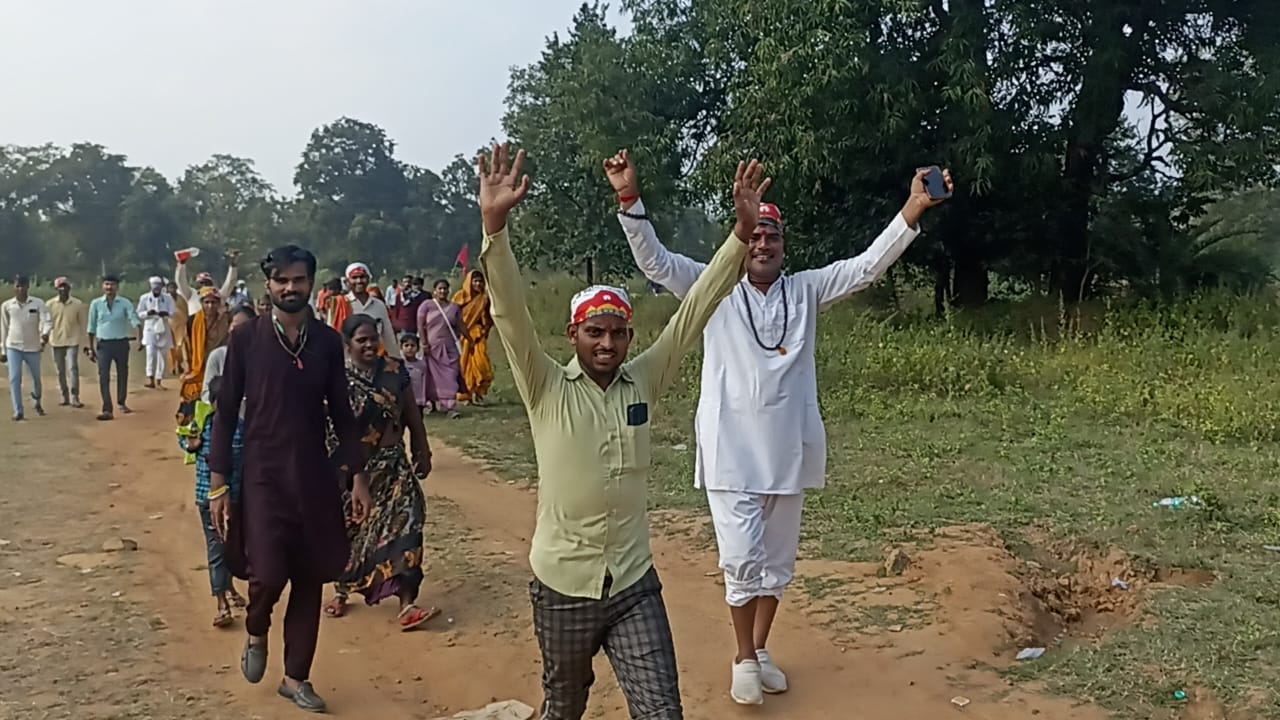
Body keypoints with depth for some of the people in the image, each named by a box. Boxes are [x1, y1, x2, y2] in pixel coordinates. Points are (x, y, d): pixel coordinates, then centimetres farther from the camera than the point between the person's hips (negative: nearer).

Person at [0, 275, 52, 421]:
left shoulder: (38, 303, -4)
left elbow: (47, 320, -14)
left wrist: (45, 334, -36)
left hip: (33, 347, 0)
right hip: (13, 347, 0)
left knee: (36, 378, 12)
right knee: (14, 378, -8)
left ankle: (37, 402, 38)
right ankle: (18, 411, -5)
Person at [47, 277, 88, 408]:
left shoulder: (78, 304, -4)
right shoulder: (50, 304, 0)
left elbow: (83, 323, 1)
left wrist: (82, 341, 0)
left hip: (72, 341, -2)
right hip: (56, 342, 2)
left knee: (73, 368, -11)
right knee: (61, 370, 9)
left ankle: (75, 397, -9)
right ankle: (65, 396, 19)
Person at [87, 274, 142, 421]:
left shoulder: (125, 303, -2)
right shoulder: (96, 304, 1)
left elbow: (133, 318, -17)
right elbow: (92, 327, 6)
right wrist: (91, 348, 5)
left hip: (121, 343, 0)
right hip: (103, 344, 0)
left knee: (122, 374, 13)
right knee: (104, 377, -7)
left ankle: (121, 403, 32)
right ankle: (107, 410, -8)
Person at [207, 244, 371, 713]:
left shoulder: (328, 341, 2)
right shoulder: (246, 338, -5)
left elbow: (341, 412, 8)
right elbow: (226, 412, -3)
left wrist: (358, 474, 3)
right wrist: (218, 482, -6)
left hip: (315, 477, 3)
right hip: (262, 475, -3)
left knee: (310, 580, 8)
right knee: (268, 573, -13)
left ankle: (296, 678, 26)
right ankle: (255, 633, 23)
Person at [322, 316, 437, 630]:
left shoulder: (394, 371, 2)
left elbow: (412, 415, 8)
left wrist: (422, 452, 9)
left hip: (393, 464, 2)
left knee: (402, 528, -7)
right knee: (350, 529, 12)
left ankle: (406, 605, -7)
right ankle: (342, 591, 35)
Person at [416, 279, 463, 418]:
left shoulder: (454, 307, 10)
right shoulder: (427, 305, 2)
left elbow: (459, 327, 10)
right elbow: (420, 325, -1)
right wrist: (424, 343, -9)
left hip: (449, 347, 1)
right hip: (431, 346, -1)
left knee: (450, 377, -6)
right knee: (433, 376, 6)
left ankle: (451, 407, -9)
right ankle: (432, 402, 21)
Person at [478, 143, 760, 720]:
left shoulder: (643, 382, -1)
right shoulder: (546, 390, -9)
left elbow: (693, 312, -7)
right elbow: (510, 314, -21)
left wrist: (742, 231, -15)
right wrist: (494, 225, -35)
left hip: (635, 585, 2)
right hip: (562, 586, -1)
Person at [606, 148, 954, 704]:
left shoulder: (806, 290, 5)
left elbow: (867, 266, -2)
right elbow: (654, 261, -9)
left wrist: (913, 209, -15)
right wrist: (630, 199, -24)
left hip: (788, 451, 3)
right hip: (731, 452, -3)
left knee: (778, 560, 15)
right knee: (742, 561, -3)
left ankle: (761, 651, 34)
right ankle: (744, 659, 19)